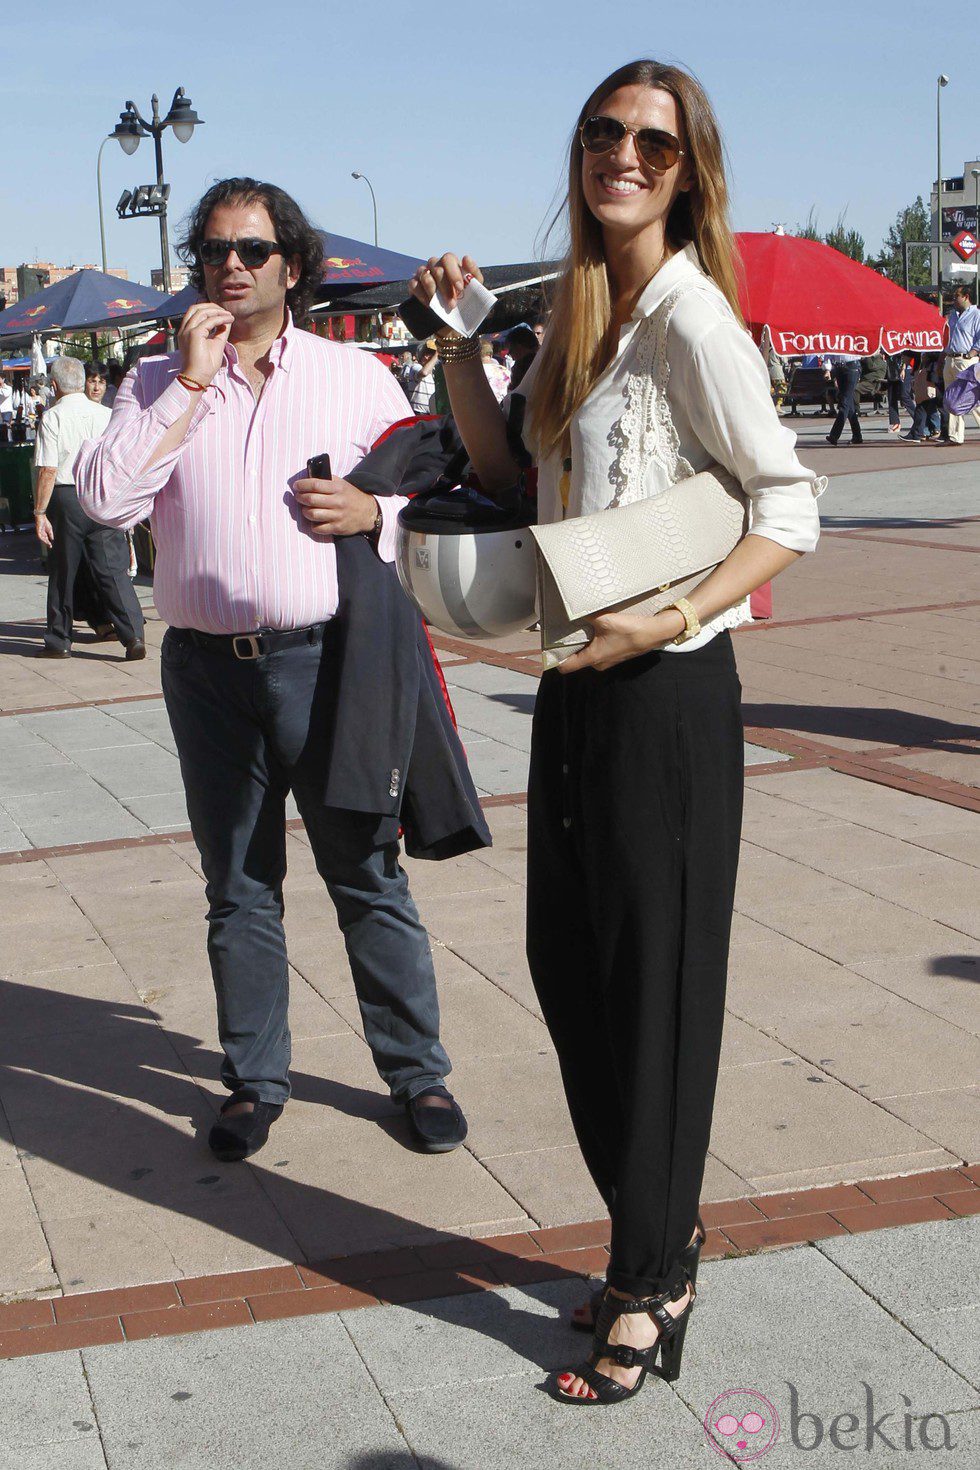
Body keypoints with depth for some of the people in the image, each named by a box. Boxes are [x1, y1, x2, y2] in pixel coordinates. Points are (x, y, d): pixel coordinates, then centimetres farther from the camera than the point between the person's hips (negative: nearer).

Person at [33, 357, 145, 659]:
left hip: (66, 500, -2)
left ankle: (58, 641, 20)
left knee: (62, 572, 10)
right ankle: (133, 636, -7)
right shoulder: (106, 414, 2)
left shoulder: (52, 417, -8)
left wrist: (40, 513, -8)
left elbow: (48, 470, -13)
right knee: (112, 570, 3)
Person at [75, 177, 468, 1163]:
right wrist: (190, 383, -10)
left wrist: (371, 513, -11)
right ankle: (254, 1082, 25)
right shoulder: (159, 386, 7)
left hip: (326, 659, -1)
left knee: (368, 876, 4)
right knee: (238, 888, 11)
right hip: (207, 670, 2)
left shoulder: (354, 376, 6)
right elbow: (106, 498, -10)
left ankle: (418, 1072, 18)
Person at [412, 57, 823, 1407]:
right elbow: (505, 472, 13)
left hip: (663, 689, -9)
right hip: (575, 683, 9)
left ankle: (654, 1286, 18)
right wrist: (458, 334, 5)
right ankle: (661, 1234, 33)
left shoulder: (689, 312, -13)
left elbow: (790, 510, -14)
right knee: (567, 965, 15)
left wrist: (671, 619, -24)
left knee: (652, 979, 2)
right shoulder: (578, 312, 12)